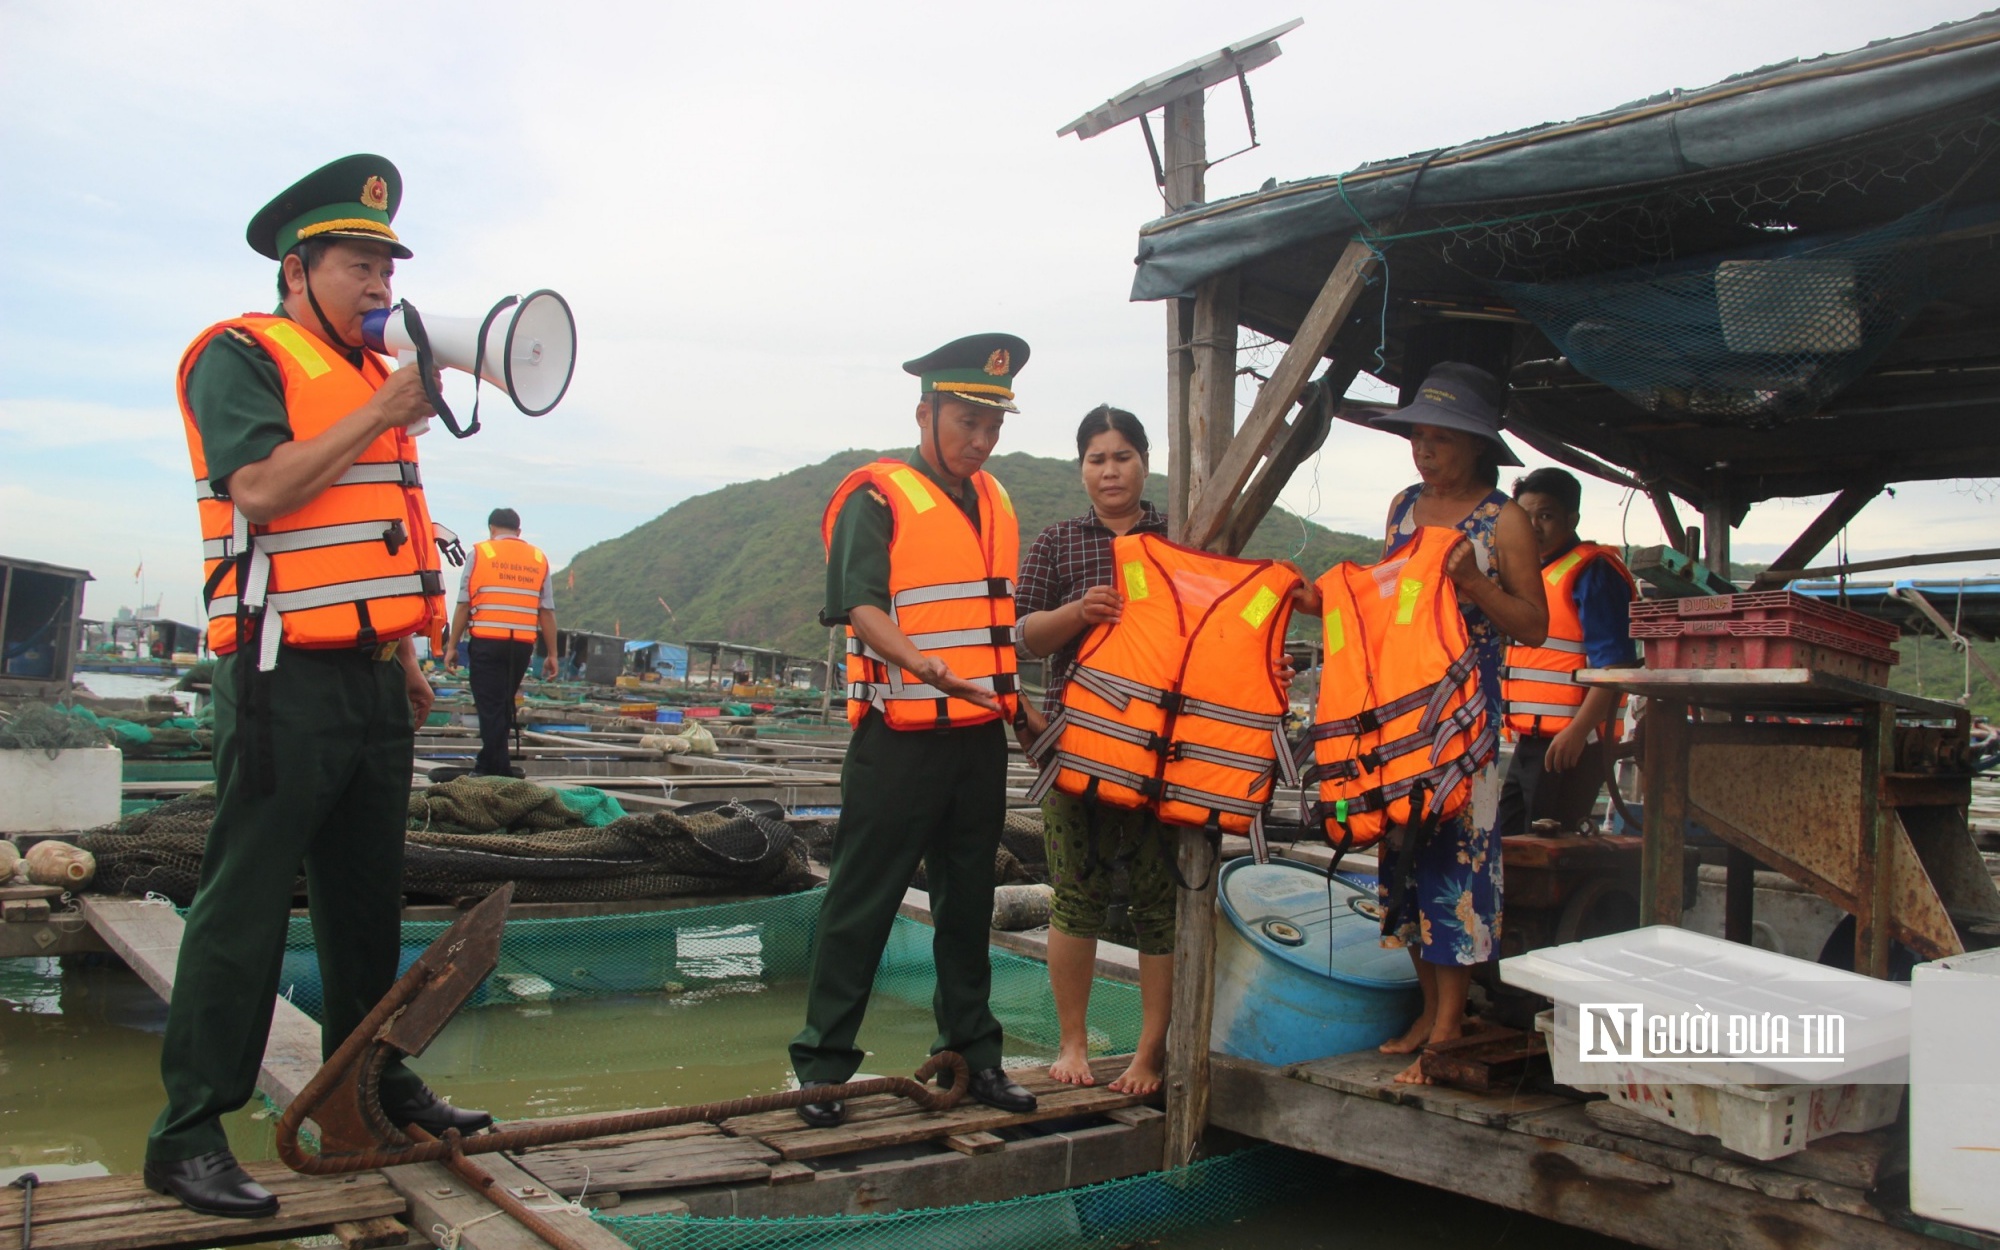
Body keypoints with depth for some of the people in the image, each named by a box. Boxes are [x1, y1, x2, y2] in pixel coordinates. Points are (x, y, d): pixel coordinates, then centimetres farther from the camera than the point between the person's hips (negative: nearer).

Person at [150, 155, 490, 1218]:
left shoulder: (372, 374, 20)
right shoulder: (242, 356, -4)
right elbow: (259, 488, -20)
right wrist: (379, 413, -17)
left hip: (375, 681, 8)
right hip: (286, 681, -8)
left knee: (368, 896, 15)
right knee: (245, 905, -5)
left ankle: (370, 1082, 28)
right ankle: (188, 1135, 4)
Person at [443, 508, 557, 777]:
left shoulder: (480, 553, 4)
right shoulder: (539, 558, 12)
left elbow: (463, 604, 0)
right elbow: (547, 611, 7)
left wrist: (451, 645, 5)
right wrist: (551, 654, 10)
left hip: (486, 641, -3)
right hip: (523, 644, 3)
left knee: (490, 706, 0)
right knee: (505, 704, 16)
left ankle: (499, 770, -2)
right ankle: (488, 764, 25)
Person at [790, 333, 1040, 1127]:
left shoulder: (995, 501, 15)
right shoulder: (878, 497, -7)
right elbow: (859, 603, -21)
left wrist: (1016, 698, 22)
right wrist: (919, 663, -38)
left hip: (981, 736, 7)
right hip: (899, 739, -7)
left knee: (968, 901, 15)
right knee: (861, 902, 0)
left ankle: (972, 1052, 26)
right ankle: (823, 1063, 9)